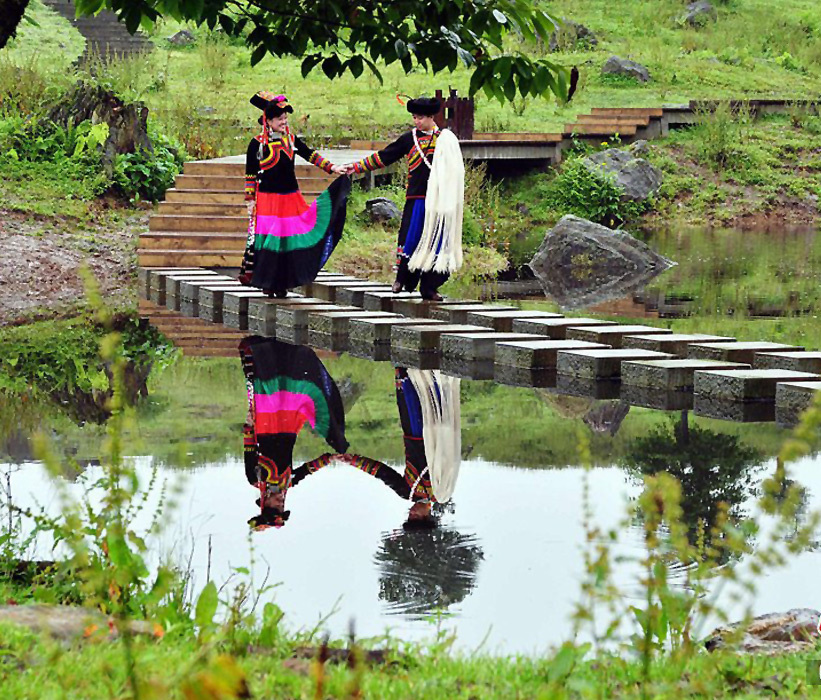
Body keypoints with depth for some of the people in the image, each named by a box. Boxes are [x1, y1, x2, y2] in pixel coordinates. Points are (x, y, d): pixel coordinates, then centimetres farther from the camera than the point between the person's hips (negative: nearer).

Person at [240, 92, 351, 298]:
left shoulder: (291, 139, 8)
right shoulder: (257, 143, -4)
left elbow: (310, 155, 9)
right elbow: (250, 173, -1)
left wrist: (332, 168, 0)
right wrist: (250, 200, -3)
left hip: (291, 198, 4)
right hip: (267, 199, -4)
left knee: (288, 239, 2)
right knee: (267, 239, -6)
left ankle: (281, 284, 9)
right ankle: (267, 283, 3)